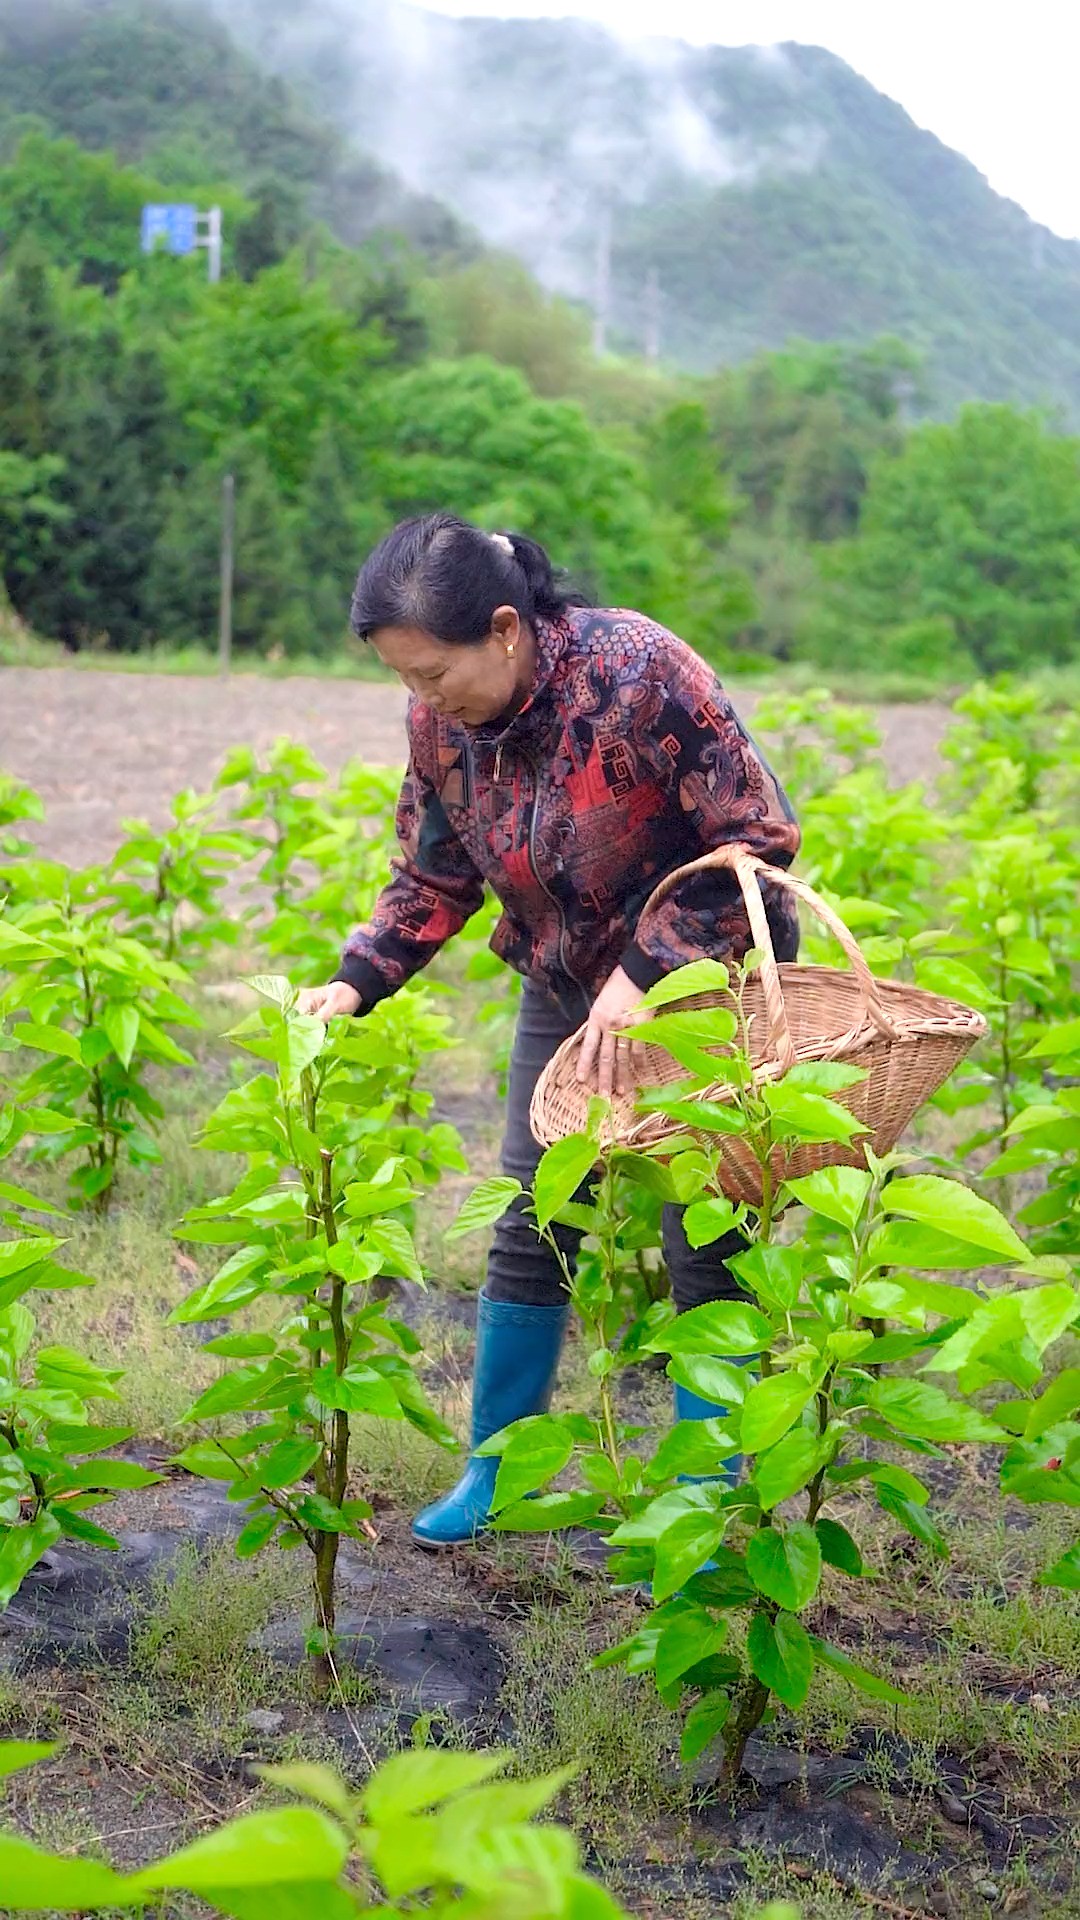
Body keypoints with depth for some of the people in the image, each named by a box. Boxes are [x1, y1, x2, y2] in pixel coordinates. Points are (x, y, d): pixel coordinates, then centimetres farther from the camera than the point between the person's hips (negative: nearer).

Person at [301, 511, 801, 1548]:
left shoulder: (636, 673, -28)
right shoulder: (439, 719, -10)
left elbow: (757, 837, -23)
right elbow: (433, 878, 2)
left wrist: (644, 976, -26)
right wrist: (355, 982, -13)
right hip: (568, 988, 5)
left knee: (708, 1251, -1)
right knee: (529, 1233, 7)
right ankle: (495, 1472, 25)